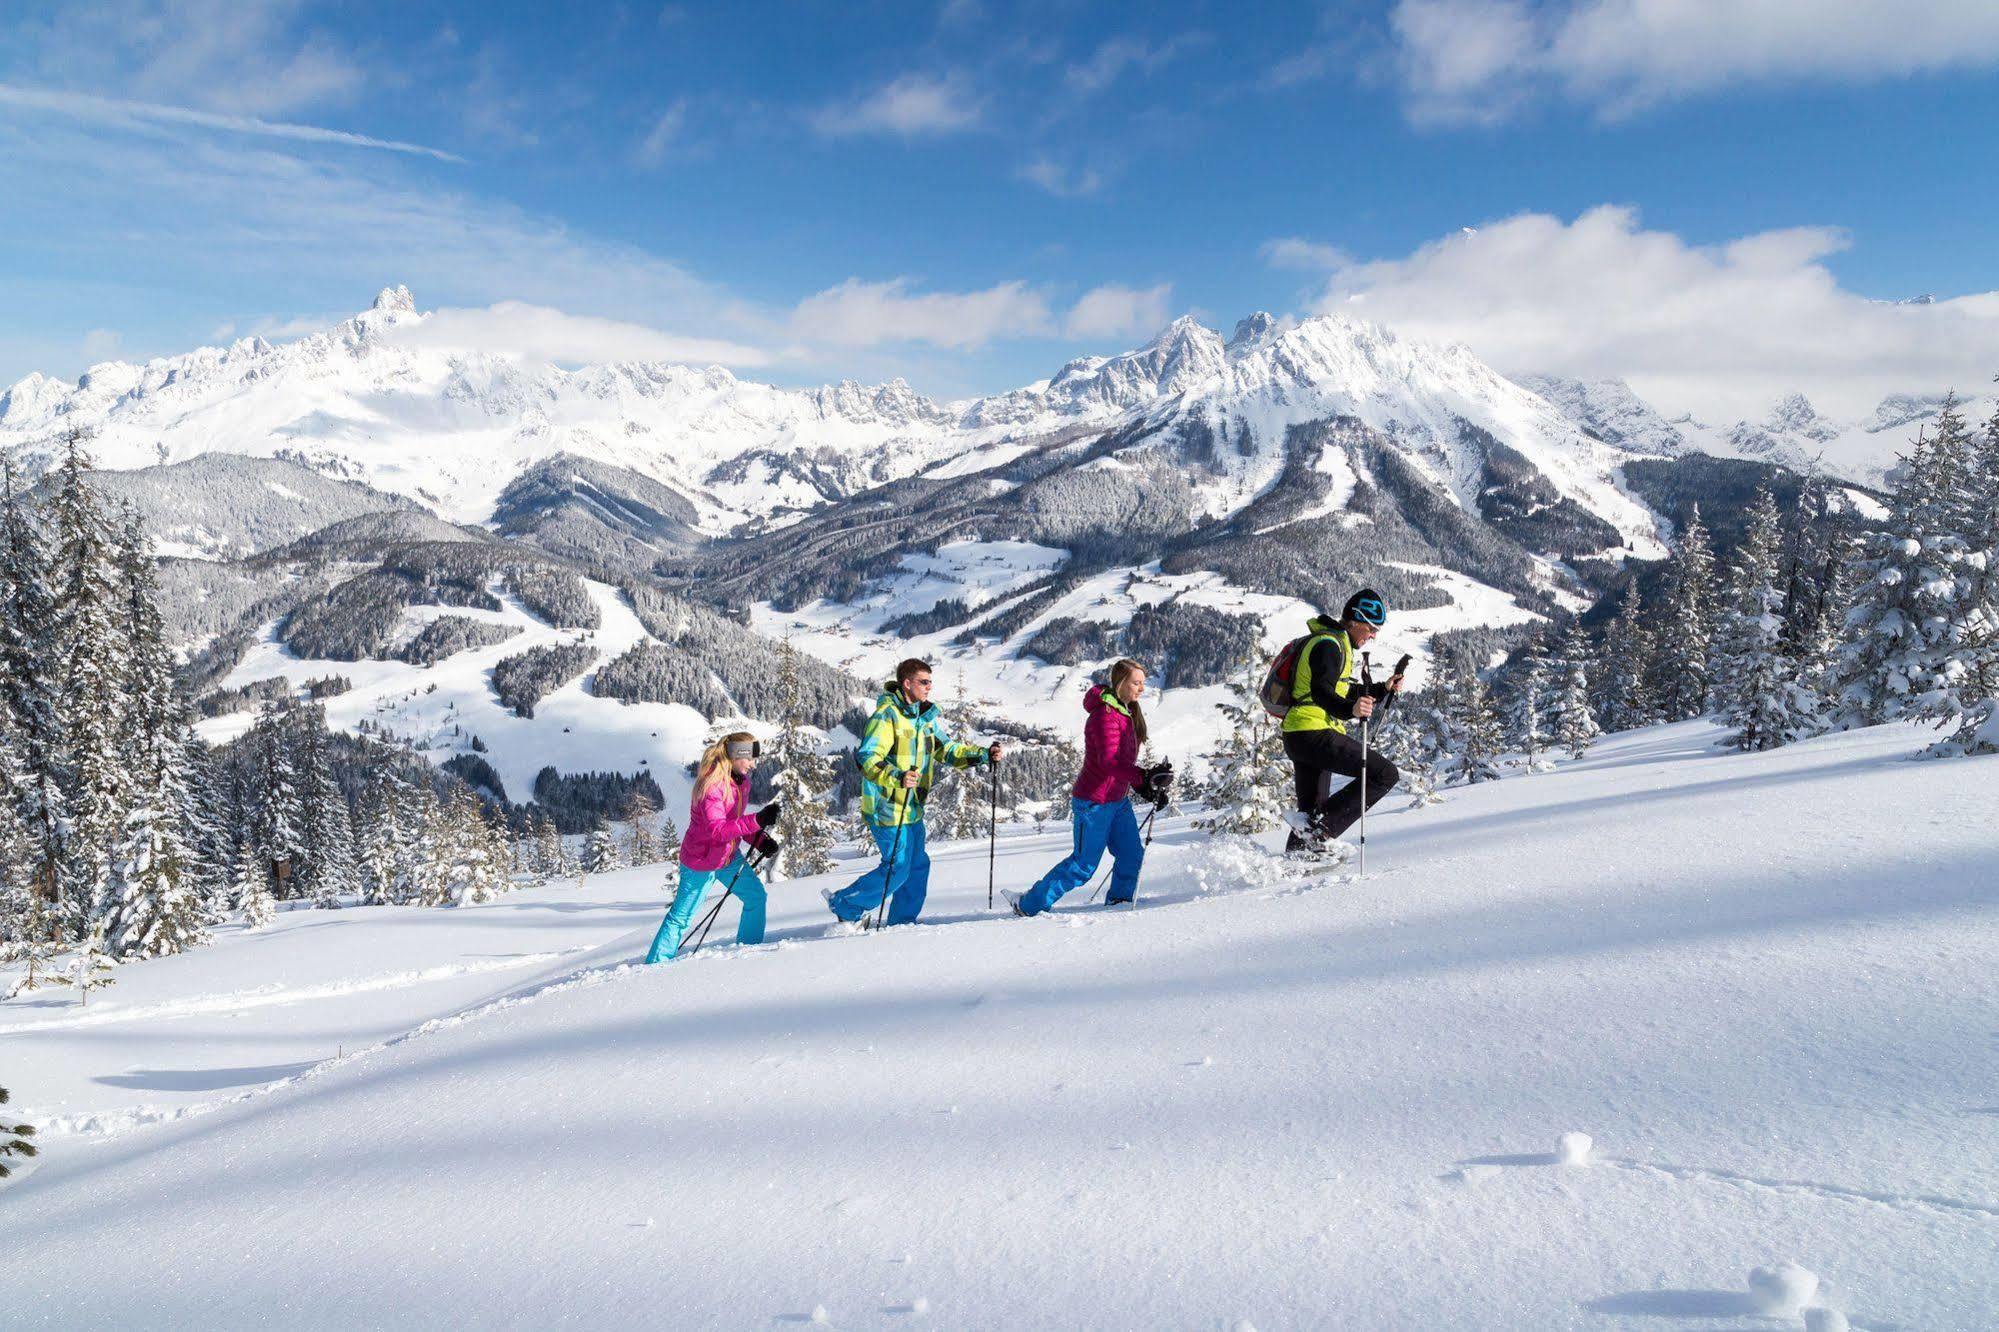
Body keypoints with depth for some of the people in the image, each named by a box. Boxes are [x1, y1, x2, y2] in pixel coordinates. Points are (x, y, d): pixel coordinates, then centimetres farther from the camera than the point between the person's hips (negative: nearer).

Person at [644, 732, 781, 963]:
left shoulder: (741, 780, 0)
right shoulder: (712, 784, -28)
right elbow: (716, 829, -38)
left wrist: (759, 839, -4)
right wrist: (757, 821, -47)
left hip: (729, 855, 8)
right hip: (701, 861, -8)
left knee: (756, 895, 9)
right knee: (681, 916, 1)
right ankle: (656, 964, 12)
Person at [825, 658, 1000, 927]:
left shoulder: (925, 716, 10)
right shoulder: (886, 715, -18)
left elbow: (946, 748, 16)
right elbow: (867, 759, -26)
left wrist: (983, 754, 3)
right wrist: (897, 776, -42)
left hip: (912, 808, 9)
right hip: (889, 810, -9)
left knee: (918, 865, 12)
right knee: (897, 869, -6)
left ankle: (901, 924, 25)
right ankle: (844, 906, 12)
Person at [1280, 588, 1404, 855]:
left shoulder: (1341, 645, 23)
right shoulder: (1329, 644, -10)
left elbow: (1346, 692, 28)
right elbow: (1321, 692, -24)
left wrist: (1383, 688, 18)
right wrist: (1350, 710, -41)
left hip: (1298, 737, 11)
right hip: (1314, 733, -11)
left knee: (1312, 809, 19)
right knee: (1385, 774, -13)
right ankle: (1318, 829, -16)